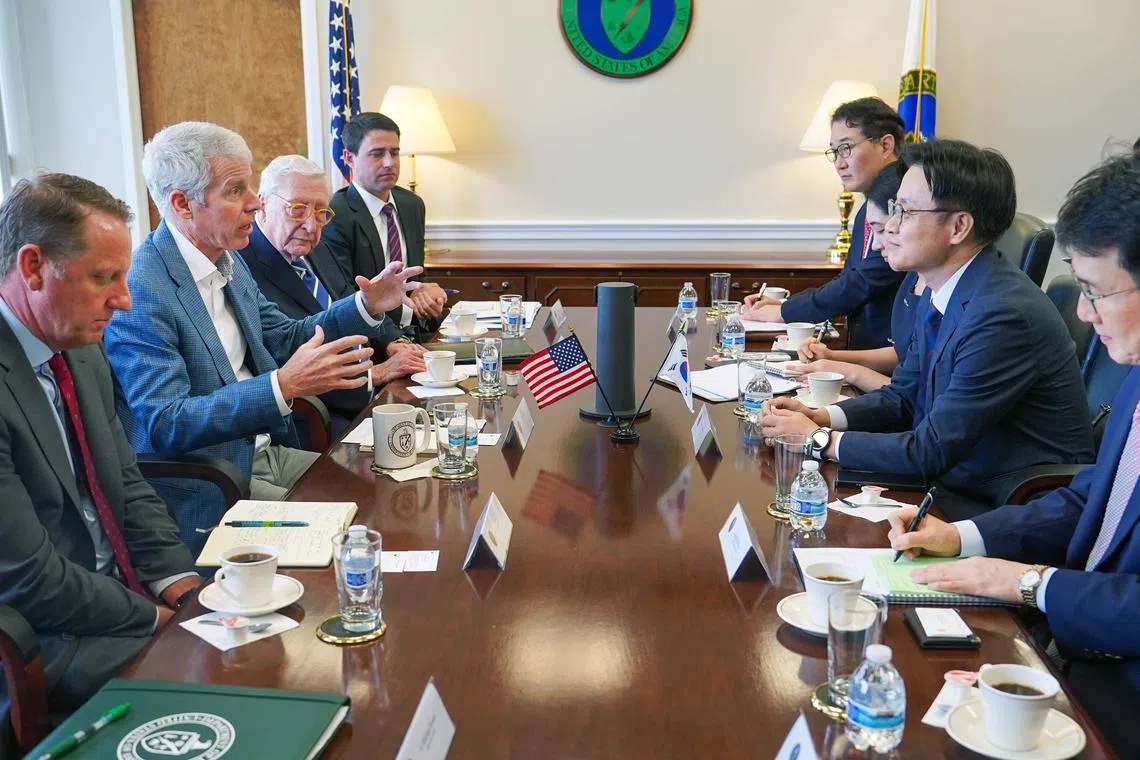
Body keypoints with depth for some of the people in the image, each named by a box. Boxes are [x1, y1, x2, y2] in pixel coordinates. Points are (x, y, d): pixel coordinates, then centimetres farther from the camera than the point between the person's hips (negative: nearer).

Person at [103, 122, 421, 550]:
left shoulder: (228, 261, 7)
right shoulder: (140, 290, -20)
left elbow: (285, 338, 19)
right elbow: (167, 427, -26)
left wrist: (366, 306, 4)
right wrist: (283, 385, -35)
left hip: (266, 449, 8)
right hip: (206, 491, -8)